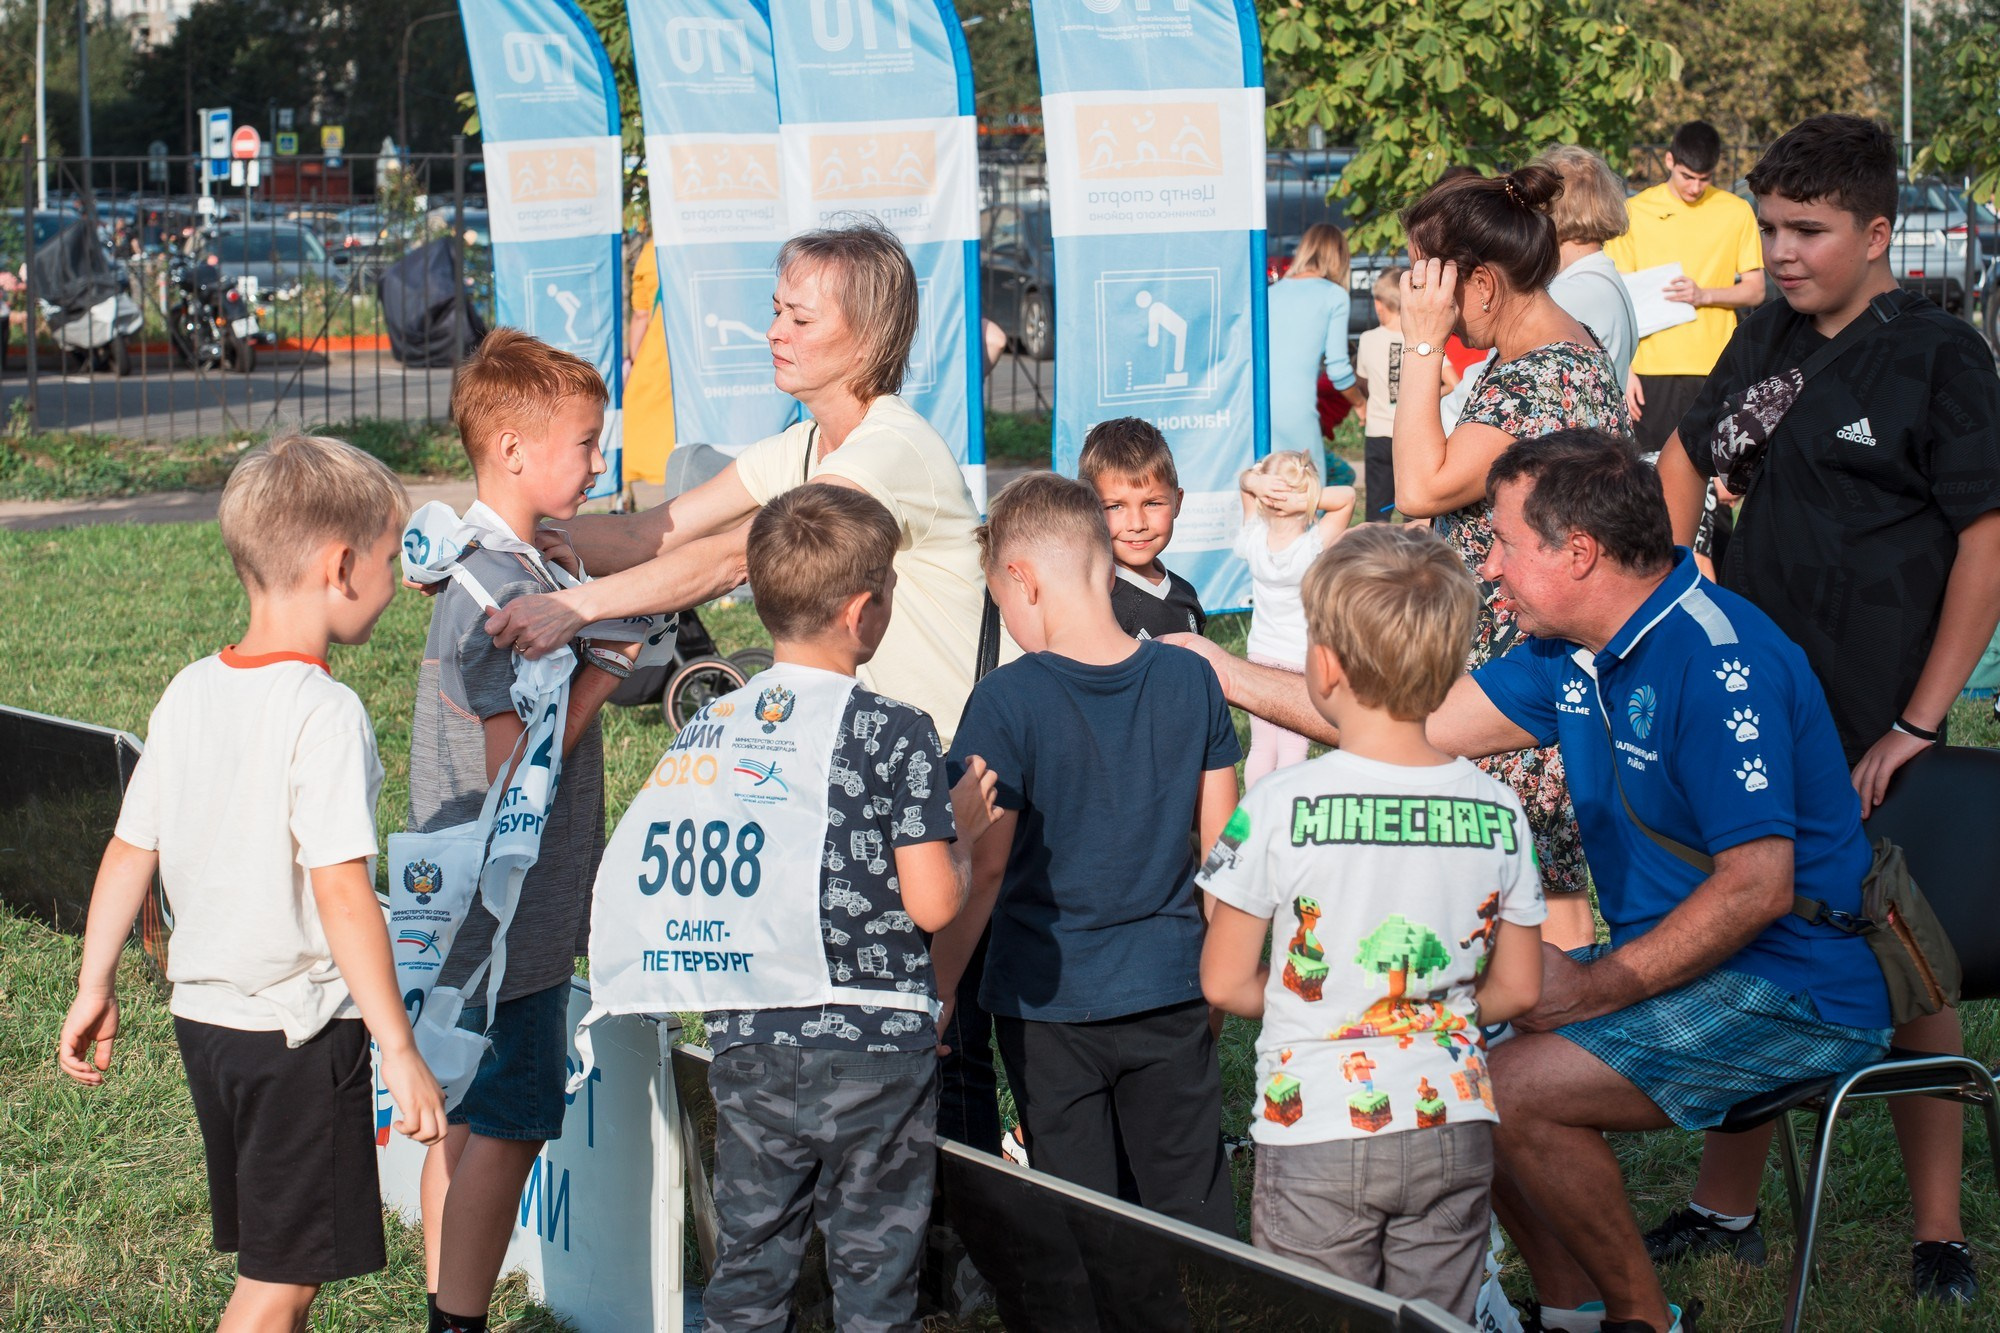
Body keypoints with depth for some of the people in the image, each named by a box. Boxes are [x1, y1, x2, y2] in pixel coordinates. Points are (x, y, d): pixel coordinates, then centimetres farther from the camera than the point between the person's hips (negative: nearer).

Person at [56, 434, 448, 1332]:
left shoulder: (190, 693, 4)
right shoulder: (324, 714, -19)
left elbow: (130, 851, 9)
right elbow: (340, 891, -24)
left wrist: (94, 988, 20)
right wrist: (399, 1052, -21)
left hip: (202, 1013, 8)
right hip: (299, 1027, -8)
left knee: (276, 1254, 21)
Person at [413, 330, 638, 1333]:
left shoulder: (493, 564, 11)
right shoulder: (503, 586, -20)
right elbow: (516, 759, -23)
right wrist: (605, 667, -15)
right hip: (507, 913, -10)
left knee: (468, 1119, 15)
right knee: (505, 1126, -3)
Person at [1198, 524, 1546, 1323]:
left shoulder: (1279, 807, -13)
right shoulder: (1497, 810, -3)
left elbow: (1224, 983, -6)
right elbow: (1519, 989, 5)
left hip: (1316, 1137, -3)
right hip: (1452, 1132, 3)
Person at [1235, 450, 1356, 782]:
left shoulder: (1255, 539, -14)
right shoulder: (1314, 548, -25)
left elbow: (1244, 481, -5)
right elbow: (1347, 496, -21)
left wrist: (1254, 481, -28)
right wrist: (1305, 501, -33)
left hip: (1261, 655, 4)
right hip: (1301, 660, -4)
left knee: (1261, 748, 13)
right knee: (1292, 750, 2)